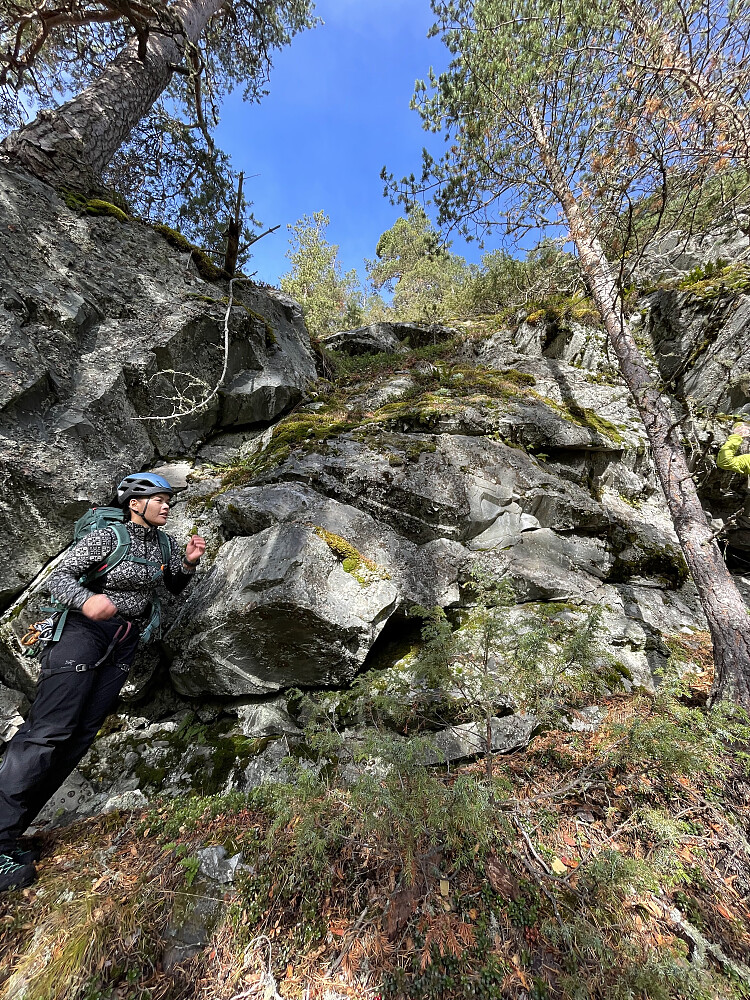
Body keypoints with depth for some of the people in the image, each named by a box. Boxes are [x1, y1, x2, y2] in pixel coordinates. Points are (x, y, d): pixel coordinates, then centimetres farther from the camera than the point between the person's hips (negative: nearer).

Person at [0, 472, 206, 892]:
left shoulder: (164, 543, 4)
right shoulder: (106, 537, -14)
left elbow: (176, 587, 13)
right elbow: (59, 578, -12)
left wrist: (190, 562, -8)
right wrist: (85, 600, -33)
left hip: (125, 644, 6)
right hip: (85, 630, -6)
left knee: (82, 734, 4)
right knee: (50, 729, -11)